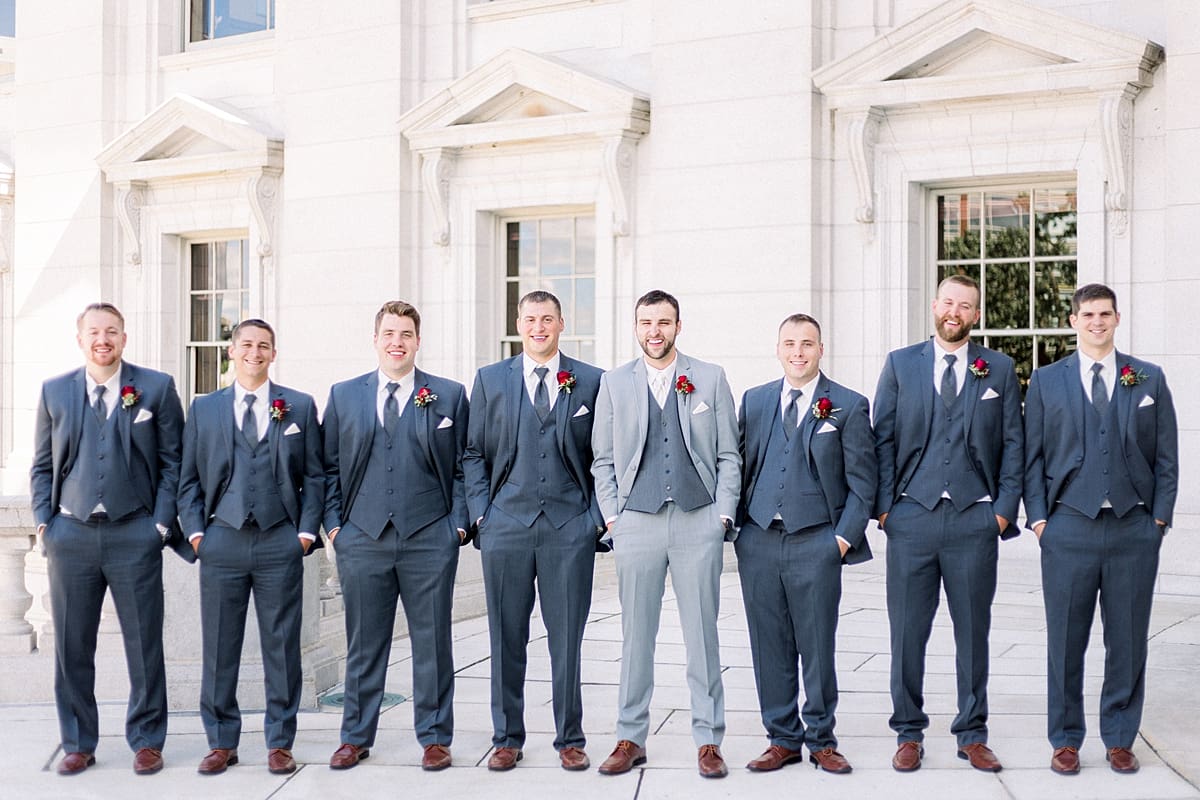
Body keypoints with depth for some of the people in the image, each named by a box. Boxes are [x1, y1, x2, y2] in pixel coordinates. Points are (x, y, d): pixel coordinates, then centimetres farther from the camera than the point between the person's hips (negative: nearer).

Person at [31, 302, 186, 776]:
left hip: (134, 535, -2)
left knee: (144, 645, 4)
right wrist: (44, 522, 1)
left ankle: (146, 741, 18)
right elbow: (42, 466, 13)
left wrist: (161, 522, -5)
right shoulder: (54, 392, 10)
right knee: (71, 646, 8)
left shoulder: (156, 388, 3)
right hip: (71, 534, 2)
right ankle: (78, 744, 22)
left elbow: (172, 461, 3)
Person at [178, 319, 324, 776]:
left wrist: (306, 531, -3)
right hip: (222, 541, 1)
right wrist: (195, 530, 0)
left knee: (282, 647, 4)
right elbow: (189, 478, 11)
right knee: (219, 648, 5)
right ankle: (221, 743, 17)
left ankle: (279, 743, 14)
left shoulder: (300, 407, 8)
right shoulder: (203, 408, 12)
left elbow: (314, 476, 6)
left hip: (280, 542, -1)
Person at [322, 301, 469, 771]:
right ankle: (356, 737, 22)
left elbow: (462, 467, 5)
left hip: (429, 539, -1)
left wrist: (458, 524, -3)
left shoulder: (450, 396, 6)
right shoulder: (343, 395, 10)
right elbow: (329, 467, 11)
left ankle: (434, 737, 18)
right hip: (362, 538, 1)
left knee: (432, 644, 6)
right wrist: (333, 523, 3)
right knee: (363, 644, 9)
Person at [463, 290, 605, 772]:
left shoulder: (591, 382, 6)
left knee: (567, 640, 4)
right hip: (506, 525, 1)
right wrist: (480, 512, 0)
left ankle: (570, 740, 16)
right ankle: (507, 739, 19)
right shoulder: (490, 380, 9)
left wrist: (596, 516, -1)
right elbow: (473, 452, 9)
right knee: (506, 639, 7)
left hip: (570, 528, -1)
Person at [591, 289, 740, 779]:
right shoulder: (614, 383, 9)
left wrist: (723, 513, -1)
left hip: (699, 522, -1)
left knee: (703, 634, 4)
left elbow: (728, 455, 7)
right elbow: (603, 459, 11)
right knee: (636, 636, 5)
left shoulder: (710, 379, 7)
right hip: (636, 523, 1)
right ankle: (631, 738, 16)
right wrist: (611, 516, 2)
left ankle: (708, 740, 13)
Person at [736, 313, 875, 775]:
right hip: (759, 541, 3)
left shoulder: (849, 406, 2)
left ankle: (821, 741, 18)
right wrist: (735, 524, 6)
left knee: (818, 648, 4)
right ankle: (783, 740, 19)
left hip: (816, 543, -3)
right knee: (770, 649, 7)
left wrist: (845, 538, -7)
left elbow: (861, 482, 1)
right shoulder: (754, 401, 12)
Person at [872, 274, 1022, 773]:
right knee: (907, 633, 3)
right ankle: (908, 733, 16)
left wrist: (1005, 508, -1)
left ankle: (972, 735, 19)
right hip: (912, 516, 0)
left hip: (975, 520, 0)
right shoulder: (900, 364, 8)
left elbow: (1013, 443, 7)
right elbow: (883, 438, 6)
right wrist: (883, 505, -1)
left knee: (973, 633, 7)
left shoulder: (999, 369, 9)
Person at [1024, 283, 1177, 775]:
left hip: (1135, 530, 1)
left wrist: (1160, 516, 0)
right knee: (1065, 641, 3)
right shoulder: (1046, 382, 7)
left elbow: (1166, 456, 8)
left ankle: (1120, 740, 20)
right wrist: (1037, 517, -1)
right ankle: (1065, 740, 15)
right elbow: (1032, 455, 6)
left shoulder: (1149, 379, 9)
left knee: (1128, 641, 7)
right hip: (1069, 527, -1)